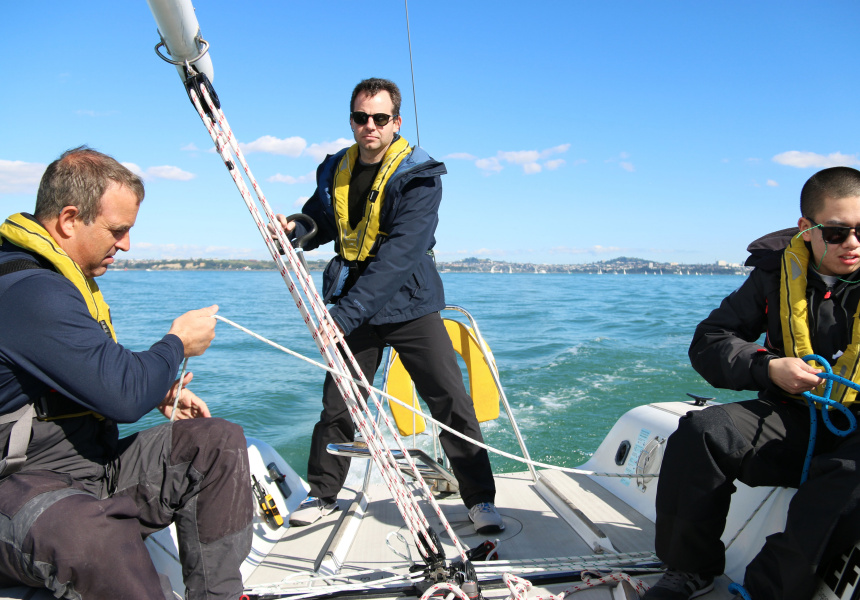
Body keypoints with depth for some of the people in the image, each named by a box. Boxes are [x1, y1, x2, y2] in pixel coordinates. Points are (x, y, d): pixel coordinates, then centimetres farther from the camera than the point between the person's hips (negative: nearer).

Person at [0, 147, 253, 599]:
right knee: (92, 539, -42)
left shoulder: (61, 279, 13)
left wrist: (159, 392, 8)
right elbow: (124, 395, -29)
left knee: (219, 441, -5)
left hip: (92, 467, 10)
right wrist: (177, 344, -10)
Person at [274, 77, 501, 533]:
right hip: (352, 309, 4)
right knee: (336, 404, 10)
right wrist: (294, 227, -7)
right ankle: (322, 494, 31)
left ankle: (480, 499, 13)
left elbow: (399, 255, -25)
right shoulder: (335, 171, 4)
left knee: (452, 402, -4)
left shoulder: (419, 177, -14)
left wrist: (344, 313, -32)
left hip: (408, 306, -4)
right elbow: (321, 221, 20)